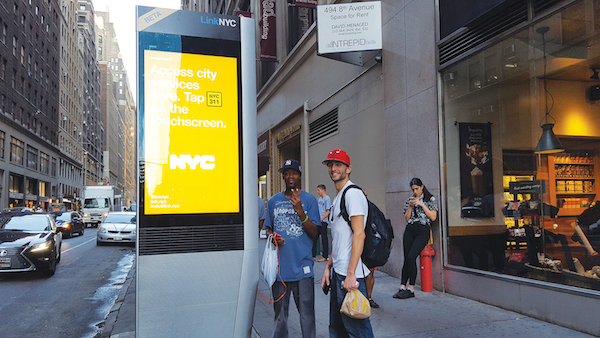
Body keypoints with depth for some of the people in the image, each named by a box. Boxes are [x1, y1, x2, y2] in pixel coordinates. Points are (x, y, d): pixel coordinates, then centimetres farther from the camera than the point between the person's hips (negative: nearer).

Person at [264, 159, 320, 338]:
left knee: (307, 314, 0)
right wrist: (273, 237, -5)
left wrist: (300, 211, -17)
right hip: (279, 265, 3)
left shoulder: (309, 200, 2)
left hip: (302, 266, -2)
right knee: (280, 313, 11)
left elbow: (314, 233, -4)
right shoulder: (274, 201, 10)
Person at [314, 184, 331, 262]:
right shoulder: (319, 199, 17)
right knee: (314, 238, 9)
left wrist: (321, 219, -20)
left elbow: (328, 211, -13)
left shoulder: (327, 199, -8)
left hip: (323, 222, -8)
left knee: (324, 238, -2)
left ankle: (325, 256, 4)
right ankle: (313, 255, 16)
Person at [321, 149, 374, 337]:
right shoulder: (337, 198, 19)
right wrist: (328, 267, 17)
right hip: (338, 272, 10)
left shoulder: (353, 194, -11)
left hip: (350, 273, -10)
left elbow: (359, 235, -19)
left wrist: (351, 274, -22)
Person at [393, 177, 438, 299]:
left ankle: (411, 289, -10)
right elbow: (407, 218, 13)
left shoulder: (431, 199, 4)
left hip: (423, 231, -4)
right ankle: (402, 287, 1)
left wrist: (421, 204, -10)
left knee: (411, 257, -18)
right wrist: (410, 206, -2)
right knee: (406, 258, -2)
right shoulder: (410, 200, 16)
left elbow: (433, 217, -5)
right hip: (409, 230, 5)